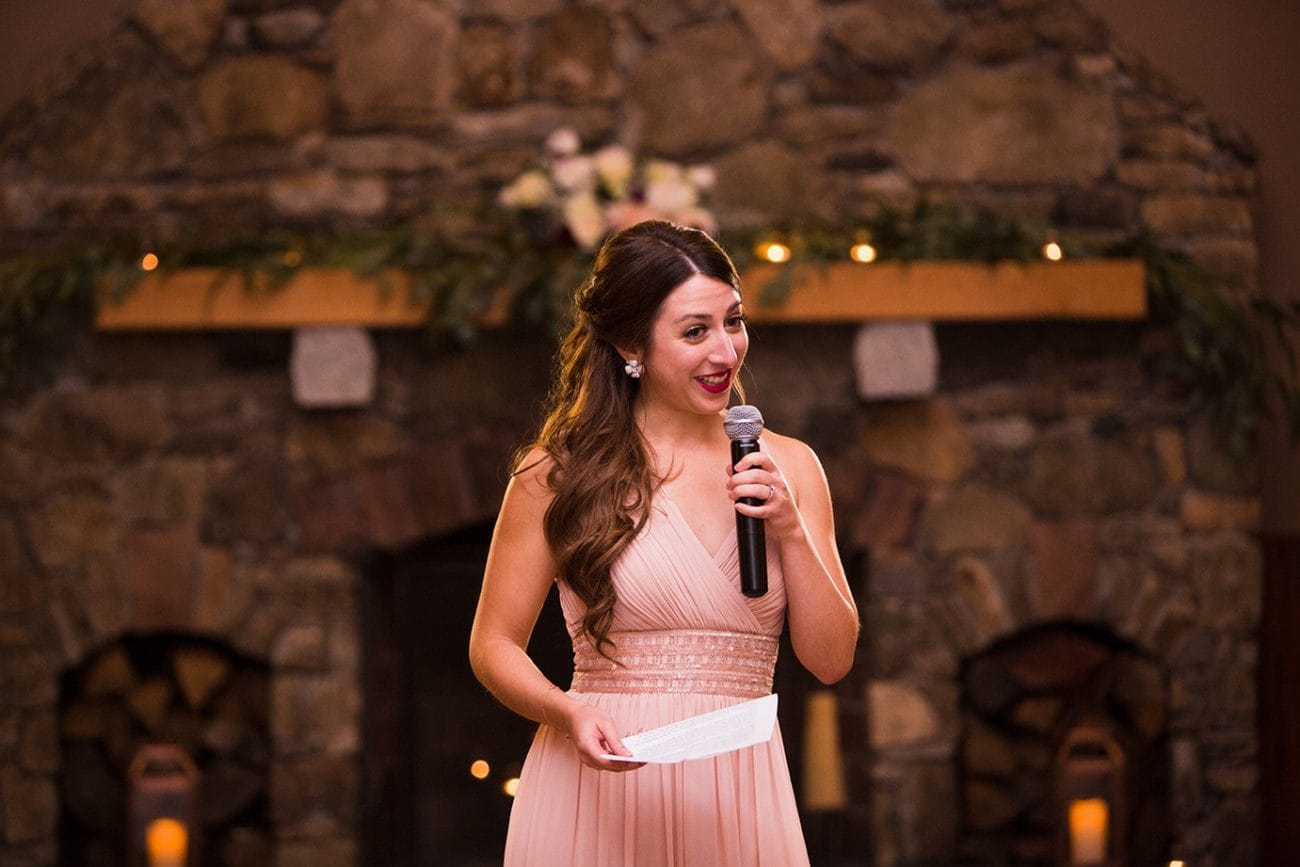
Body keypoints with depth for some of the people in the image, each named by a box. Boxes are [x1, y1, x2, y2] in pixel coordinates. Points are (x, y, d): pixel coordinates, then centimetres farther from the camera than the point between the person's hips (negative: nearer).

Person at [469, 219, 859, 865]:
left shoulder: (787, 467, 6)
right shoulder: (558, 473, -3)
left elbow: (831, 660, 4)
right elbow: (494, 645, 0)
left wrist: (789, 530, -9)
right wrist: (569, 715, -18)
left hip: (738, 794, 3)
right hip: (599, 781, -2)